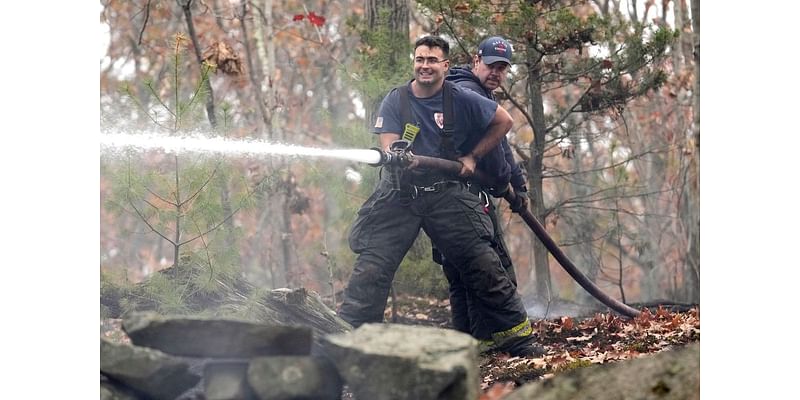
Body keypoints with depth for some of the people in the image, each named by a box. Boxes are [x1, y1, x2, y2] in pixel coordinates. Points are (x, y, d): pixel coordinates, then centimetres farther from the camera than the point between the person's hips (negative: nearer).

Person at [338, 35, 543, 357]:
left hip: (446, 194, 0)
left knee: (481, 263, -5)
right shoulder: (395, 101, -1)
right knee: (372, 266, -11)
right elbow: (389, 147, -11)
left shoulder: (461, 100, -1)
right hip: (400, 194, 0)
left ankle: (518, 338, 4)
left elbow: (504, 122, 11)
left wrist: (472, 156, 6)